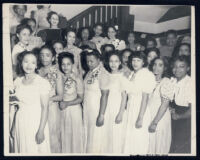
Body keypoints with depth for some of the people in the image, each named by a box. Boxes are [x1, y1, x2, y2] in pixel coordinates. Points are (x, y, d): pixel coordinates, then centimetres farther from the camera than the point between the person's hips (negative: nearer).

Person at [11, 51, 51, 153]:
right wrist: (14, 127, 9)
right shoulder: (17, 81, 5)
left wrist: (41, 131, -17)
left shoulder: (42, 82, -12)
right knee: (22, 151, 12)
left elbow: (45, 107, -13)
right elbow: (17, 104, 9)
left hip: (36, 122, -5)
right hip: (20, 123, 5)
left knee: (37, 151, 2)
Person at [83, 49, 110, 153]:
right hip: (87, 110, 7)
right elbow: (87, 91, 9)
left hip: (97, 110, -7)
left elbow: (105, 95, -19)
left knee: (96, 138, 3)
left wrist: (101, 115, -20)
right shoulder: (90, 72, 7)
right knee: (88, 136, 14)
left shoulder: (102, 73, -16)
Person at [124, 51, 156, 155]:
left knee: (139, 138, -3)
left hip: (141, 110, -7)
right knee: (131, 137, 9)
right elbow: (129, 94, 11)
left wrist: (140, 118, -19)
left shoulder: (147, 74, -11)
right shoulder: (132, 75, 13)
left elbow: (145, 98, -16)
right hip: (130, 110, 7)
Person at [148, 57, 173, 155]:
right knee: (148, 147, 11)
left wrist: (155, 123, -18)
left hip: (160, 120, -6)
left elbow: (165, 104, -16)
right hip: (147, 119, 6)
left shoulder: (166, 82, -11)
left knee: (158, 148, 4)